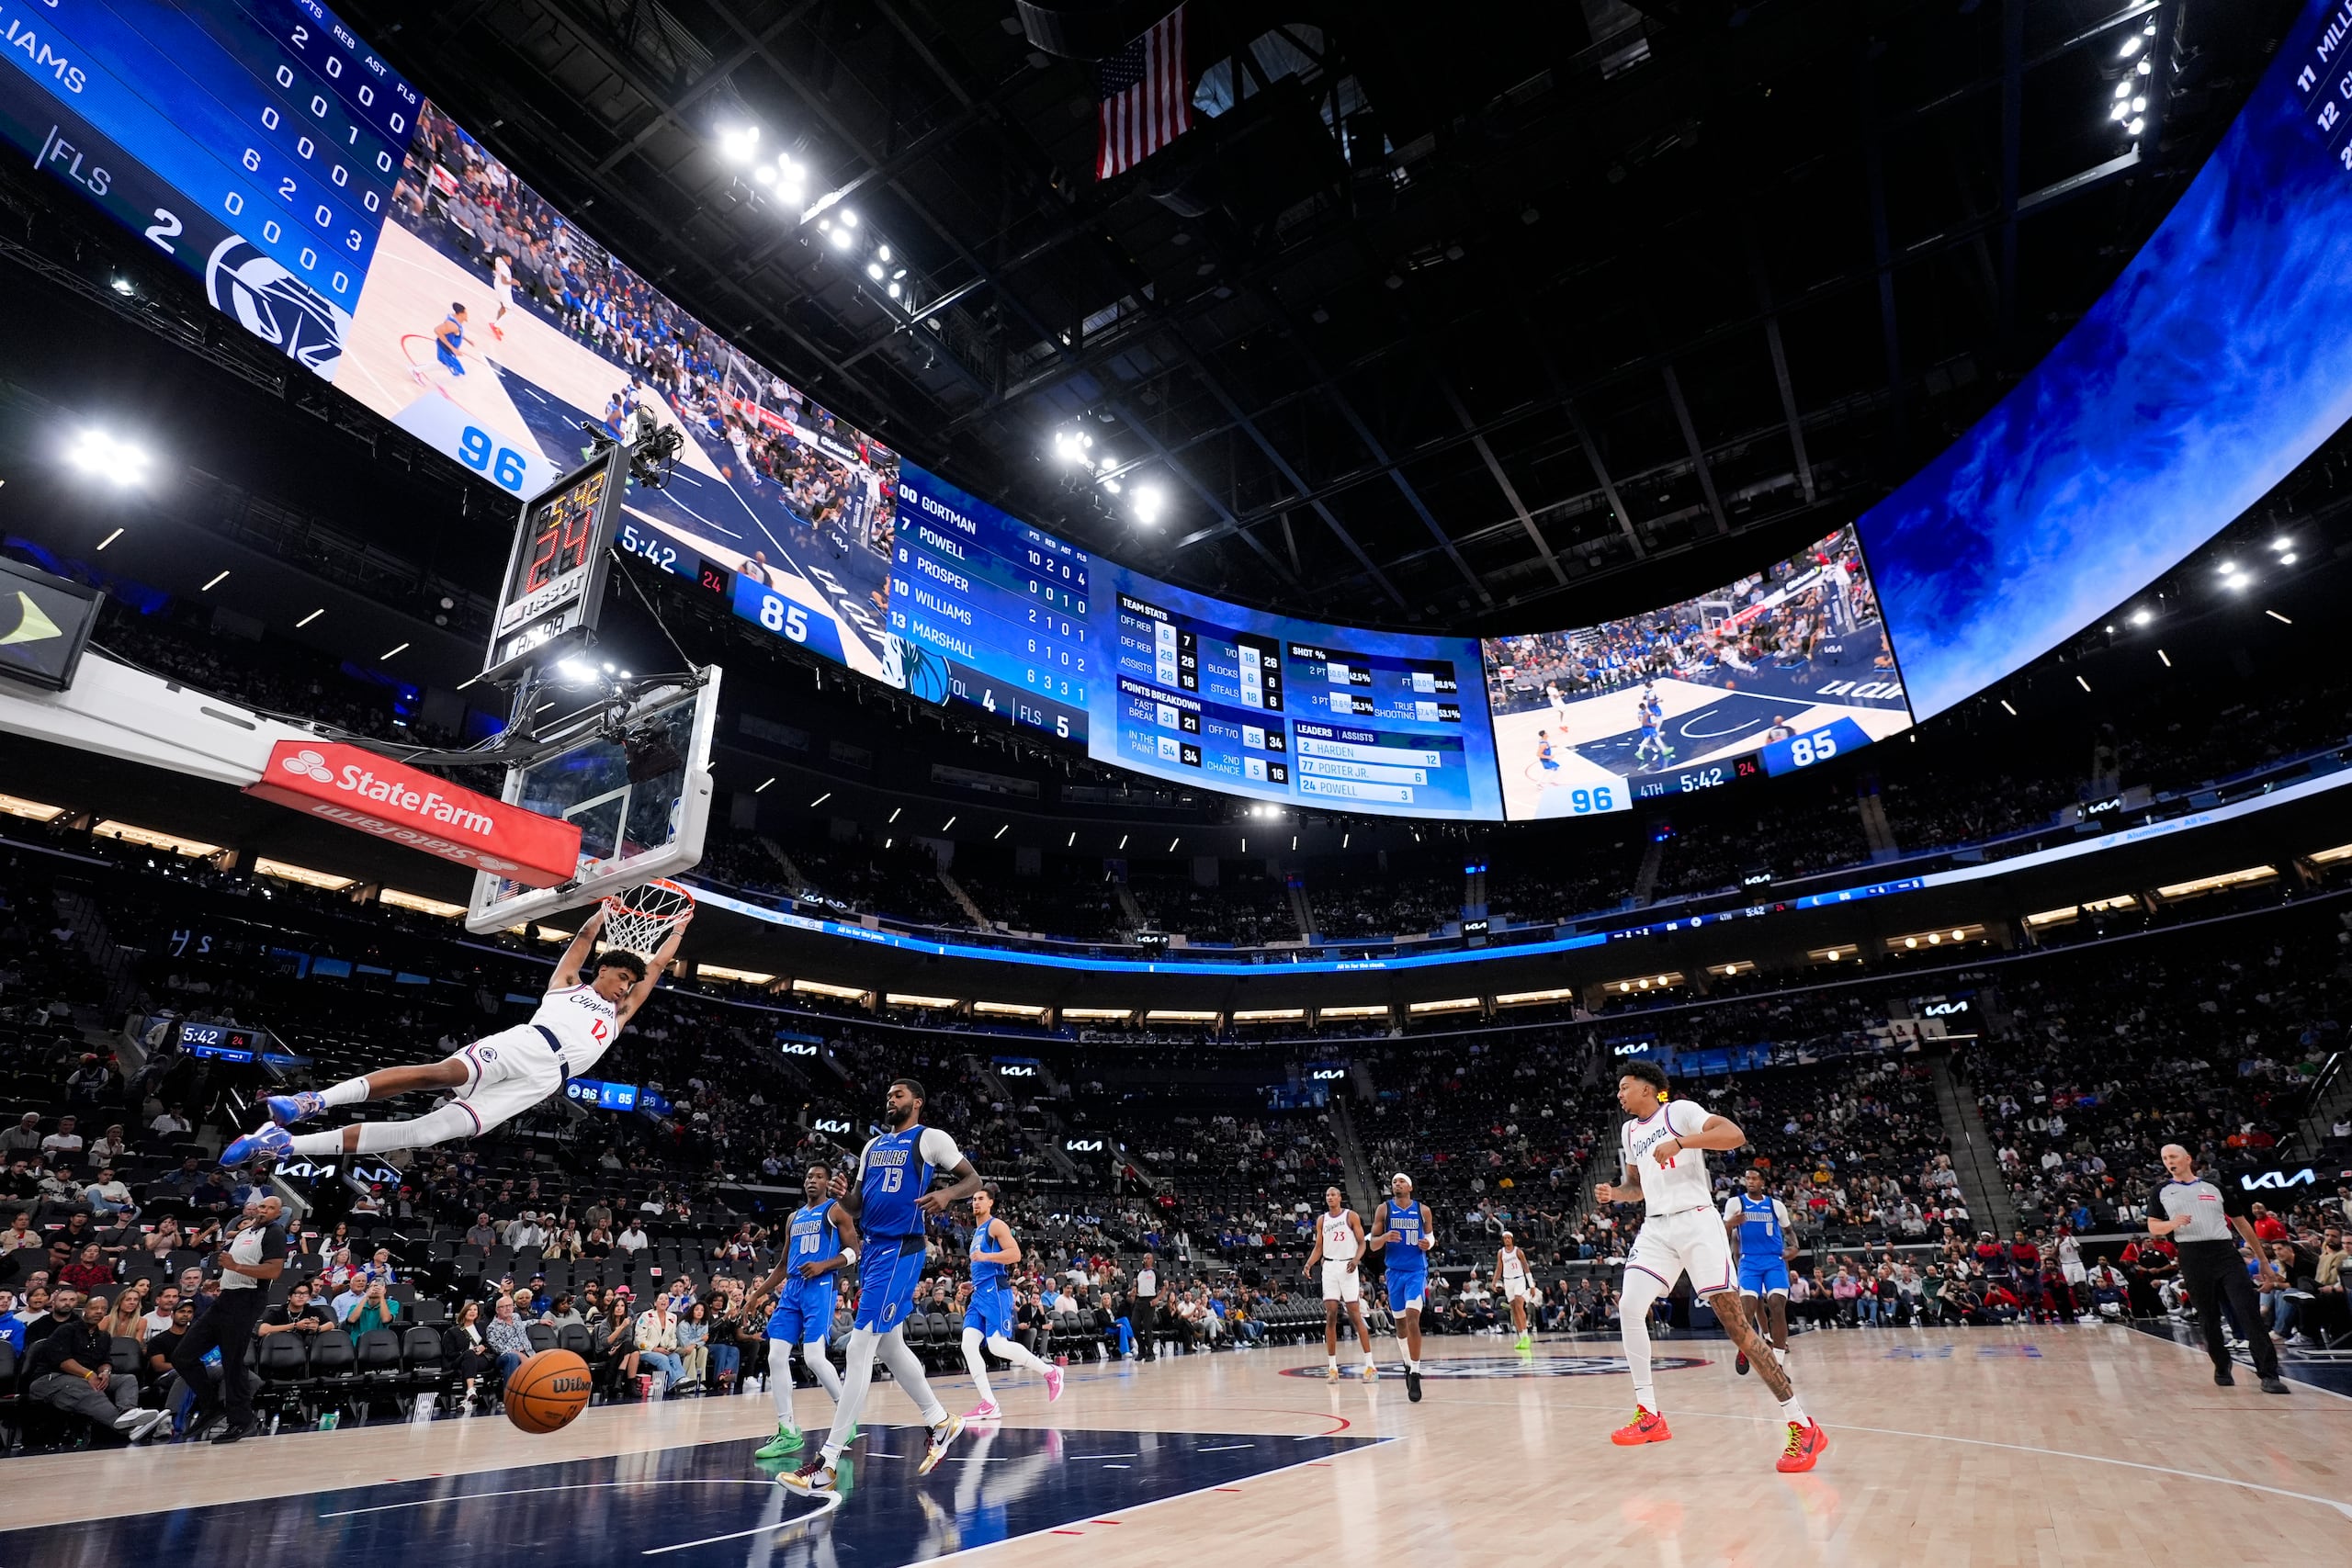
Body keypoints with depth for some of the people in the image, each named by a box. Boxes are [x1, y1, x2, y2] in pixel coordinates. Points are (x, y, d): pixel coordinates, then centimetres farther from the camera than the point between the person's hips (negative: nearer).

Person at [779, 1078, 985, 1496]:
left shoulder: (930, 1138, -4)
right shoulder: (873, 1145, 16)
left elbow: (973, 1180, -4)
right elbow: (857, 1208, 18)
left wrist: (946, 1194, -24)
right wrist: (843, 1195, -5)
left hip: (900, 1251, -9)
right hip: (872, 1249, 9)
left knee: (859, 1348, -11)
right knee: (890, 1346, 17)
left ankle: (827, 1464, -6)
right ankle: (941, 1422, 33)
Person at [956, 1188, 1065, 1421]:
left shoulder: (996, 1225, -3)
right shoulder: (977, 1232, 24)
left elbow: (1015, 1254, -16)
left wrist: (985, 1256, -20)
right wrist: (972, 1285, 23)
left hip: (995, 1291, -9)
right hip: (979, 1293, 9)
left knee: (998, 1346, -16)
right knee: (968, 1345, -6)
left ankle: (1051, 1373, 1)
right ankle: (989, 1405, -3)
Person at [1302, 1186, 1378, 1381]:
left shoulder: (1351, 1216, 0)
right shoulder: (1322, 1220, 10)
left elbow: (1362, 1242, -1)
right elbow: (1318, 1247, 12)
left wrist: (1356, 1259, -19)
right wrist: (1308, 1265, -3)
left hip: (1348, 1267, -3)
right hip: (1329, 1267, 3)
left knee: (1356, 1316, -5)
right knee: (1330, 1316, -1)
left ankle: (1369, 1364, 0)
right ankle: (1332, 1366, 4)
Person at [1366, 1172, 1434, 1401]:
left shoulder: (1423, 1210, 1)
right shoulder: (1384, 1209, -1)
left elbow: (1430, 1234, 16)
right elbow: (1372, 1245, -1)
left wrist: (1429, 1242, -7)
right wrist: (1385, 1237, -22)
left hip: (1417, 1271, -2)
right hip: (1394, 1271, 2)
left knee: (1412, 1318, -18)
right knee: (1400, 1321, 13)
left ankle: (1415, 1374, -14)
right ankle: (1408, 1363, 35)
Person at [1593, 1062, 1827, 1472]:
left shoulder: (1680, 1111, -4)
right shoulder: (1629, 1131, 18)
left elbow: (1734, 1135, -19)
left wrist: (1681, 1142, -27)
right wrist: (1614, 1192, 6)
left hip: (1695, 1223, -6)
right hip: (1655, 1229, 7)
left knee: (1735, 1321, -9)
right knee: (1629, 1308, -10)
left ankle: (1802, 1425, 1)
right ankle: (1649, 1416, 1)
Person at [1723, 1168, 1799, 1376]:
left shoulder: (1776, 1205, 7)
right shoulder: (1735, 1202, 2)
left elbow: (1789, 1229, 23)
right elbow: (1723, 1234, 1)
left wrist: (1794, 1246, 3)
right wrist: (1730, 1224, -22)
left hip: (1775, 1262, 1)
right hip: (1749, 1263, -1)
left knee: (1777, 1307, -15)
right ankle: (1744, 1349, 12)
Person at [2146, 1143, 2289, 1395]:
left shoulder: (2216, 1188, 10)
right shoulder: (2162, 1192, 9)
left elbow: (2242, 1224, 16)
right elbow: (2153, 1228, 8)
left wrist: (2263, 1261, 14)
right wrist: (2173, 1224, -14)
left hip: (2225, 1253, 0)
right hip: (2192, 1258, 0)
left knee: (2249, 1312, -9)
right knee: (2209, 1318, 7)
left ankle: (2269, 1374, -8)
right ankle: (2222, 1368, 20)